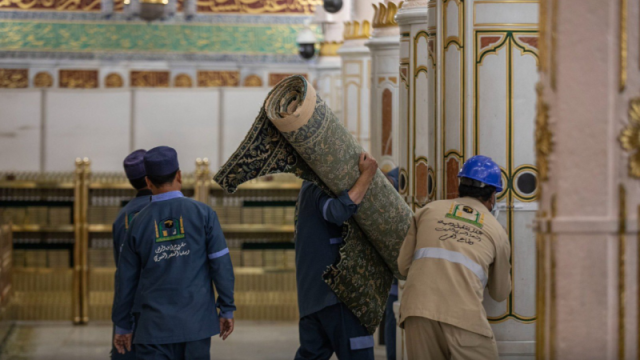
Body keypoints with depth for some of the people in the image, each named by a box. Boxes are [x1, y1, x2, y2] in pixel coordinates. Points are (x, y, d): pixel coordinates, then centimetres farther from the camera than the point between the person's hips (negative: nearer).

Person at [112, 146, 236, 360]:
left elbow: (126, 279, 8)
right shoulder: (202, 214, -1)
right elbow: (221, 264, -5)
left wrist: (122, 326, 17)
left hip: (154, 326, 0)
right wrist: (227, 310, 3)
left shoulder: (139, 222, 3)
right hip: (196, 323, 0)